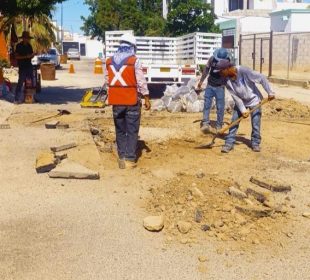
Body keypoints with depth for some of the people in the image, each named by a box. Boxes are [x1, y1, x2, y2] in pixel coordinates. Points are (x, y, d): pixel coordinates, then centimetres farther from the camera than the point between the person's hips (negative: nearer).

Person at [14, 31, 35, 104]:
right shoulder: (19, 46, -6)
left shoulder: (29, 46, 12)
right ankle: (17, 99, -6)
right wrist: (26, 56, -21)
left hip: (29, 66, 7)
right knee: (20, 82, -8)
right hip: (22, 67, -7)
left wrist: (32, 55, -4)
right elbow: (16, 56, -12)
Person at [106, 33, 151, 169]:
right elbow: (141, 82, -9)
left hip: (116, 101, 4)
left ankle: (122, 158, 12)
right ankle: (130, 159, 1)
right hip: (132, 101, -4)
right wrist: (147, 99, -2)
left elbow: (108, 81, 10)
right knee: (132, 131, 2)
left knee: (120, 130, 12)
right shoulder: (134, 61, -9)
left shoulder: (110, 61, 6)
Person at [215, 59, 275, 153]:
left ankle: (255, 143, 17)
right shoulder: (227, 81, -15)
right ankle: (229, 143, 7)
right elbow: (236, 97, -12)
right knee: (234, 122, -1)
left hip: (254, 100, -4)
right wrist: (243, 110, -17)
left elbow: (261, 78, -25)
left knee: (255, 124, -2)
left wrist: (270, 92, -22)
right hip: (241, 102, 4)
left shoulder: (244, 71, -30)